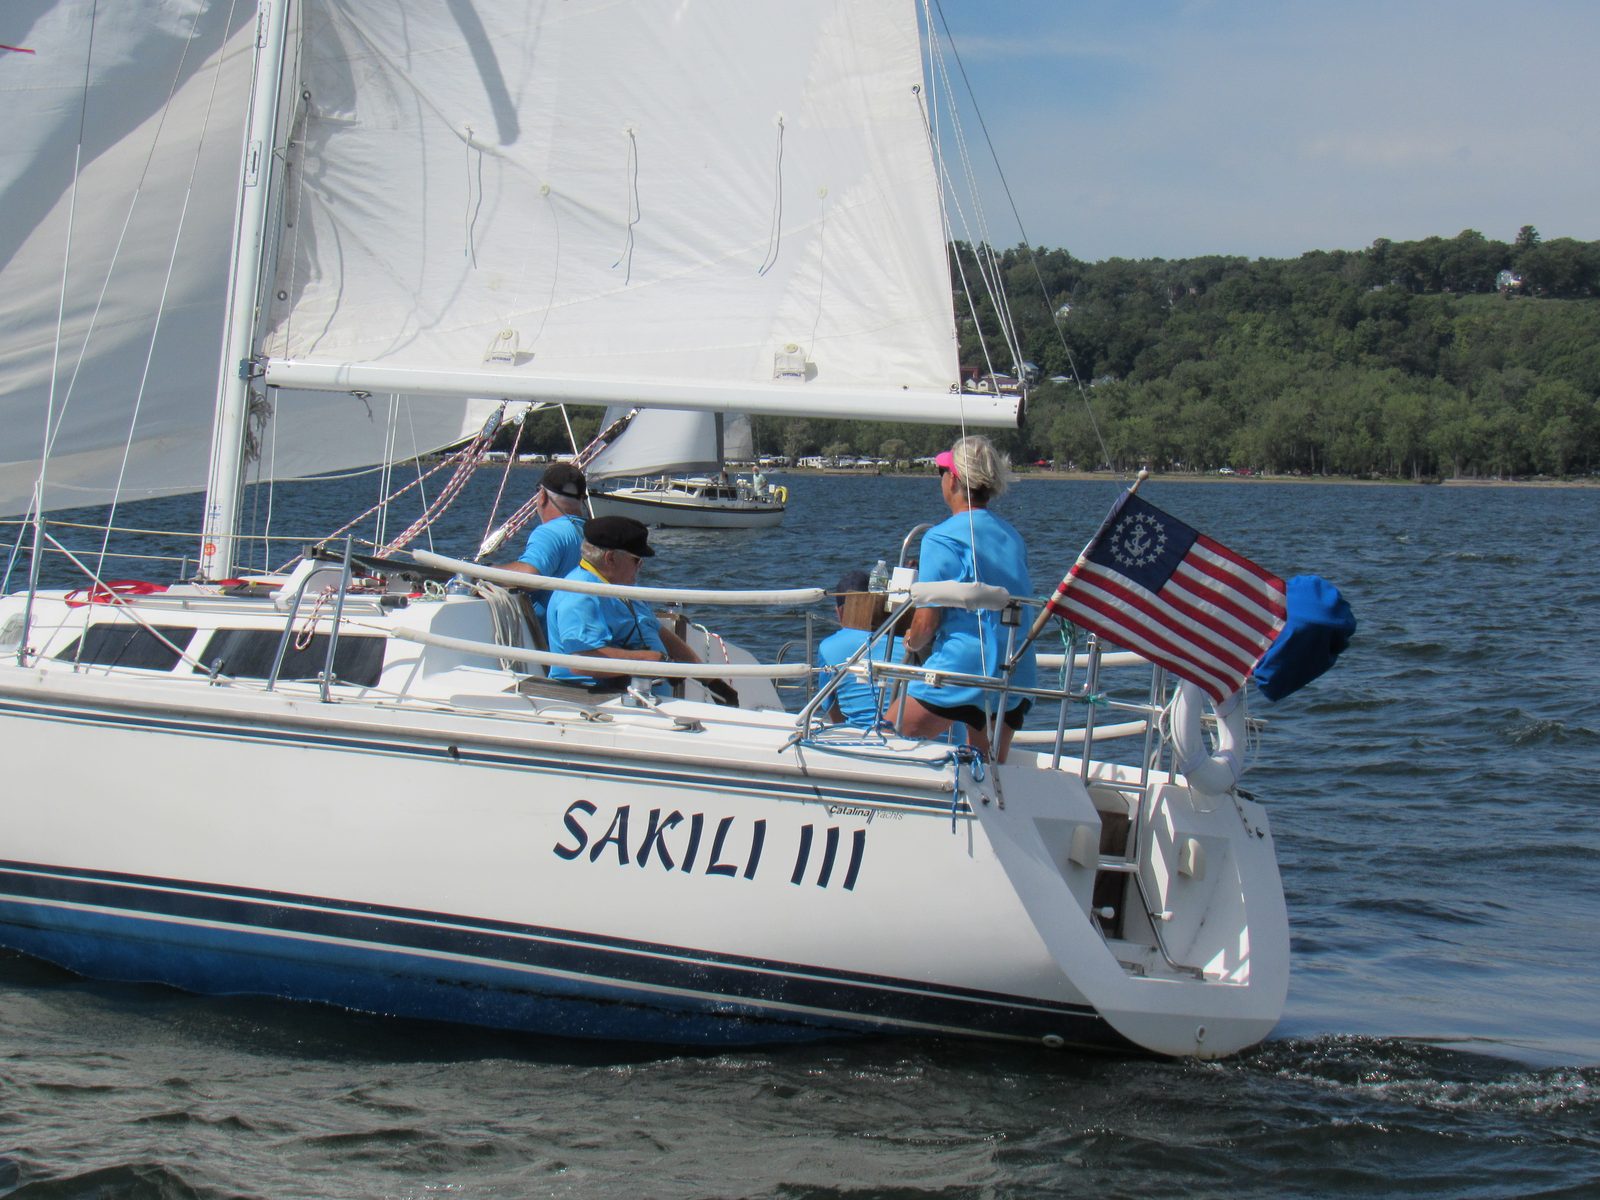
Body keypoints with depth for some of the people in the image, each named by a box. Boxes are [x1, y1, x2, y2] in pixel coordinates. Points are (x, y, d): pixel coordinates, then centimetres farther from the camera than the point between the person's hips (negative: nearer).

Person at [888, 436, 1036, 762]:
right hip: (1017, 673, 7)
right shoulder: (1013, 538, 12)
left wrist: (912, 642, 13)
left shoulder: (942, 538, -10)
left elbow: (926, 623, -11)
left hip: (961, 667, -7)